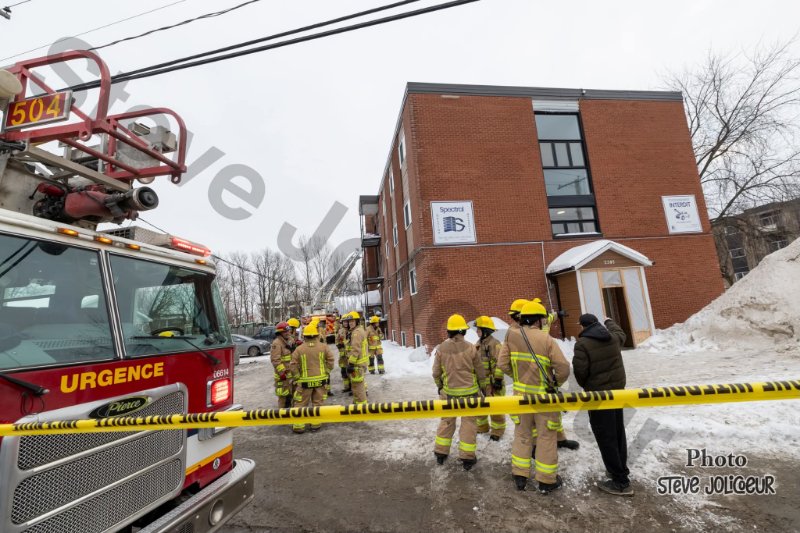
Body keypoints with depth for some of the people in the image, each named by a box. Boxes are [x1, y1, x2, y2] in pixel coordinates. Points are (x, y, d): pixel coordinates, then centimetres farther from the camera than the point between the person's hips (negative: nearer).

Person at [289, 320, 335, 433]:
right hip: (320, 379, 1)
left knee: (301, 404, 11)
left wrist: (297, 377, 3)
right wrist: (327, 372, 5)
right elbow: (330, 360, -6)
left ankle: (299, 426, 14)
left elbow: (293, 365, -7)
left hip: (305, 381, -1)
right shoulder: (323, 346, -6)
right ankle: (316, 424, 19)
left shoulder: (299, 349, -7)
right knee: (317, 403, 14)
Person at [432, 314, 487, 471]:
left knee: (446, 421, 17)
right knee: (468, 423, 10)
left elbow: (436, 372, 0)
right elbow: (480, 372, -3)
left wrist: (439, 386, 18)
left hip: (448, 391, 2)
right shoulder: (470, 348, -13)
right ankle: (467, 458, 16)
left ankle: (440, 453, 26)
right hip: (469, 391, -2)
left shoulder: (441, 349, -9)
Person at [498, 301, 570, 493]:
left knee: (522, 434, 17)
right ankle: (547, 480, 26)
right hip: (544, 395, -3)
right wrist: (556, 382, 2)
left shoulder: (512, 336, -7)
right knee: (546, 437, 12)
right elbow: (563, 368, -17)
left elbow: (502, 364, -7)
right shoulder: (546, 339, -16)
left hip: (521, 393, 3)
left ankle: (519, 477, 26)